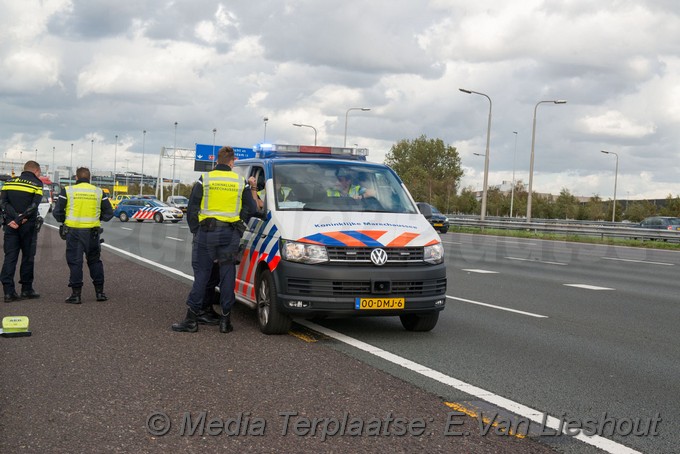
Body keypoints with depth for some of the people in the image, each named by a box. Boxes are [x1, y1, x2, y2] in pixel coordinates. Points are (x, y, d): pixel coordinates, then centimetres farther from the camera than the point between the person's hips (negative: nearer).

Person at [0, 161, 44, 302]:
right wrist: (20, 220, -15)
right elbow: (33, 206, -15)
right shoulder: (37, 184, -2)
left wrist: (14, 217, -12)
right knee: (28, 257, 8)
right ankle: (26, 289, 14)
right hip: (28, 225, -3)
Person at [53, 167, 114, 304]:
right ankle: (99, 292, 16)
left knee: (75, 262, 3)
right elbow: (109, 213, 7)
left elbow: (57, 212, -2)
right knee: (95, 261, 15)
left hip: (74, 231, -2)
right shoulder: (99, 192, 4)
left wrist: (65, 220, 17)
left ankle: (76, 294, 2)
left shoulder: (67, 191, -2)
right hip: (92, 232, 2)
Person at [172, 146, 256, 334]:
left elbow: (192, 209, 0)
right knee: (227, 275, 5)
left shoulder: (205, 179, 0)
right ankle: (225, 319, 7)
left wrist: (195, 230, 8)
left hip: (206, 232, -1)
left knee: (201, 275, 2)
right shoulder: (241, 182, 5)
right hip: (230, 234, 1)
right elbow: (251, 209, 6)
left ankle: (192, 319, 1)